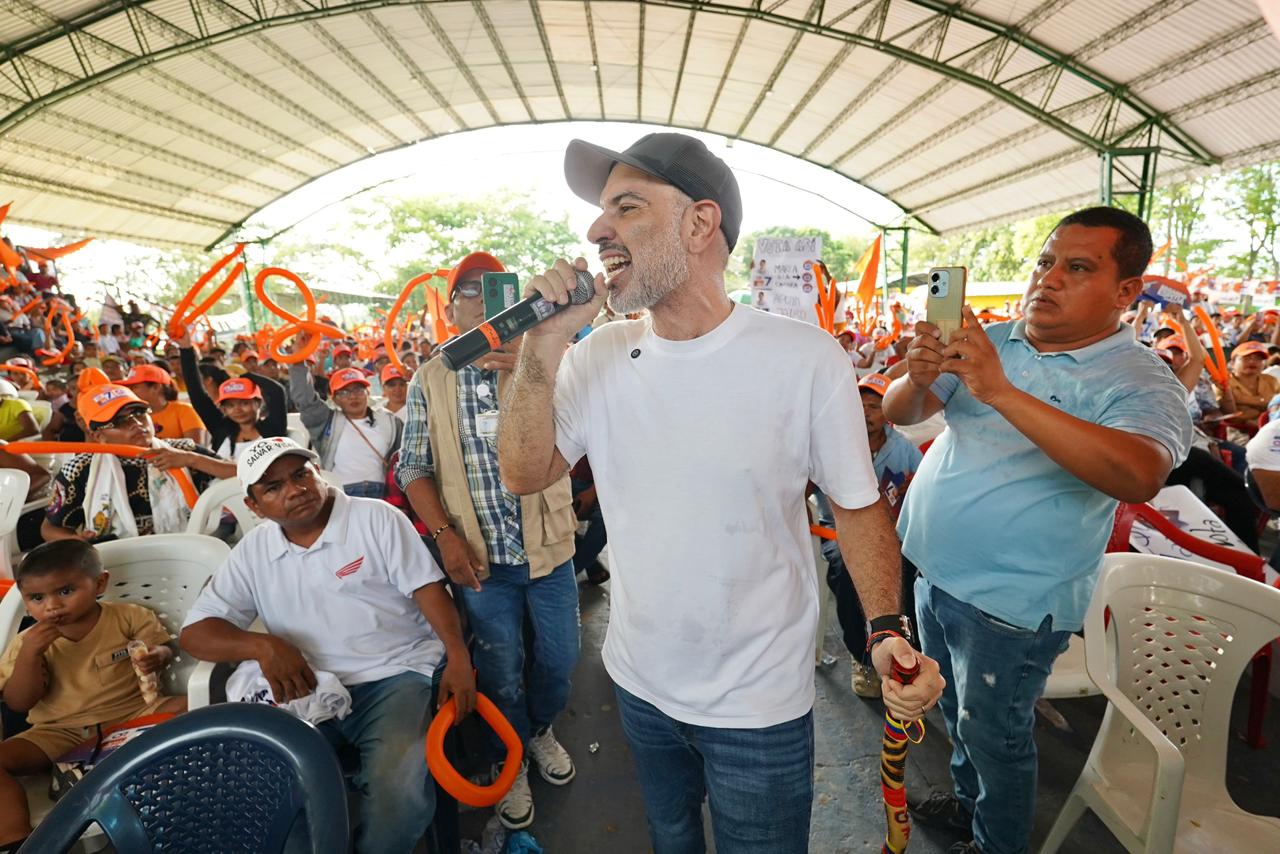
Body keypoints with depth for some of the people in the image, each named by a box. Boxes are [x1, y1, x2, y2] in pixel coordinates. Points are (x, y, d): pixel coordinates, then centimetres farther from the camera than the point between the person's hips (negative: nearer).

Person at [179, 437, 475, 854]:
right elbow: (195, 632, 7)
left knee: (398, 787, -27)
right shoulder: (252, 552, 8)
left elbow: (427, 588, -6)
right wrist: (263, 645, -14)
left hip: (393, 676, -3)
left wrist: (458, 657, -19)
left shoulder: (376, 517, -3)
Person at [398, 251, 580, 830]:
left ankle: (540, 729, 47)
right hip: (480, 555, -1)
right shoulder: (430, 380, -1)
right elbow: (412, 466, 0)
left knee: (559, 655, 16)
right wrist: (445, 534, -12)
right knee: (502, 666, 13)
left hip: (547, 544, 1)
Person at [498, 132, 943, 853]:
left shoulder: (807, 358, -19)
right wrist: (544, 345, -22)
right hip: (640, 681, 4)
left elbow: (858, 504, -9)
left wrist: (888, 628, -22)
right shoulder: (597, 357, -7)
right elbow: (524, 475, -11)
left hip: (760, 703, -3)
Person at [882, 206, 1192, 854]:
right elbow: (898, 413, -3)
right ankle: (967, 801, 53)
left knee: (994, 737, 16)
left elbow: (1139, 476, -35)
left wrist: (1000, 391, -42)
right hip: (935, 572, 6)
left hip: (1011, 603, -5)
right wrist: (919, 377, -26)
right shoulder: (988, 342, 1)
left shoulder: (1142, 383, -14)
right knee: (958, 717, 27)